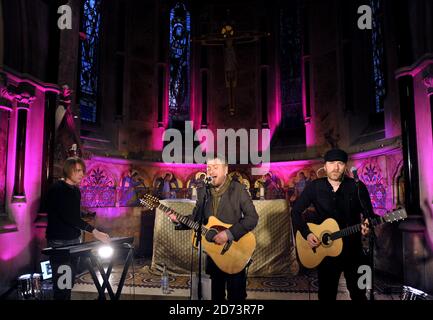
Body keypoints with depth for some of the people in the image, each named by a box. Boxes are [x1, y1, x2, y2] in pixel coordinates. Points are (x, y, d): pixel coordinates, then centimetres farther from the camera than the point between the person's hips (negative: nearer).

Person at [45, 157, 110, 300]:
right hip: (59, 242, -8)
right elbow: (69, 216, -27)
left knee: (71, 279, 15)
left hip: (74, 240, 8)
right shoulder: (57, 189, -17)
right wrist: (93, 231, -31)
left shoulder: (75, 190, 8)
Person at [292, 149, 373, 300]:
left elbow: (369, 214, 0)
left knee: (359, 293, 14)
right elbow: (296, 211, 0)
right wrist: (306, 233, -11)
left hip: (353, 248, 0)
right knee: (326, 294, 13)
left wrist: (367, 225, -22)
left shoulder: (357, 187, -6)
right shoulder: (314, 187, -5)